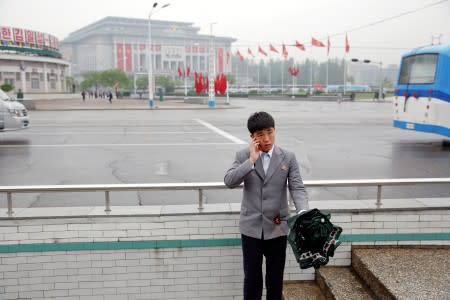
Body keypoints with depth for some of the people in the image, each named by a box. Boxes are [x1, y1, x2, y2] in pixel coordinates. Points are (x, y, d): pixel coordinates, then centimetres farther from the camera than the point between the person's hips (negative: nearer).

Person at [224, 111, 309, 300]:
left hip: (277, 228, 1)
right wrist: (251, 160, -21)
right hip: (251, 227, 0)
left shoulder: (288, 158, -2)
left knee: (275, 278, 14)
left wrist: (303, 213, -27)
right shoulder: (243, 156, -2)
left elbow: (297, 188, -9)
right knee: (251, 277, 11)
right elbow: (229, 182, -14)